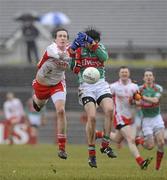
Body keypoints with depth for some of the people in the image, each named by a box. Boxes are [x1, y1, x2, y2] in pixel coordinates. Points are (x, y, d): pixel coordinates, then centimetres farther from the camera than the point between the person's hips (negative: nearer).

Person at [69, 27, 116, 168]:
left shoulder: (100, 47, 8)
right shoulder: (78, 49, 3)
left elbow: (104, 57, -14)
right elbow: (74, 69, -7)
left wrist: (92, 43, -23)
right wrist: (73, 50, -18)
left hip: (101, 85, 2)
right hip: (86, 86, -2)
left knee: (109, 110, -23)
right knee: (92, 117, -18)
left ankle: (105, 145, -9)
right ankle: (91, 153, -8)